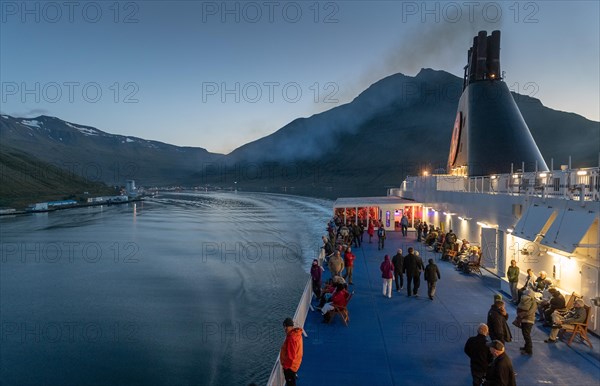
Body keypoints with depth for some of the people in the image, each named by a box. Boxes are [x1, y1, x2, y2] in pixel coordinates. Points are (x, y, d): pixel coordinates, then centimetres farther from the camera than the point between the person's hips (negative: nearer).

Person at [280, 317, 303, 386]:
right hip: (294, 363, 8)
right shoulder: (297, 334, -5)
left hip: (290, 366, -8)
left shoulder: (291, 338, -35)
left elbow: (290, 356, -29)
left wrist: (286, 366, -16)